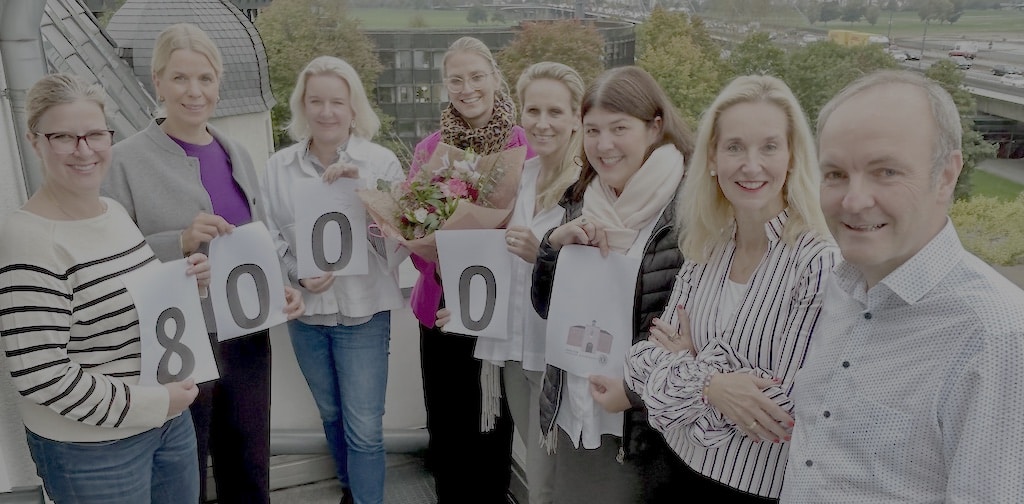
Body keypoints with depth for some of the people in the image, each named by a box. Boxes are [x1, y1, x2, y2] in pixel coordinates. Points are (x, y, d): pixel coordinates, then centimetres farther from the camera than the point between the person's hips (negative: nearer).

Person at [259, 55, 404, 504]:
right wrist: (298, 274, -15)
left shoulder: (381, 162, -9)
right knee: (331, 415, 22)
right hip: (305, 311, 4)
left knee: (364, 428, 0)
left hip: (363, 311, -3)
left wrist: (362, 190, -24)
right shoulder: (278, 167, -2)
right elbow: (270, 238, 2)